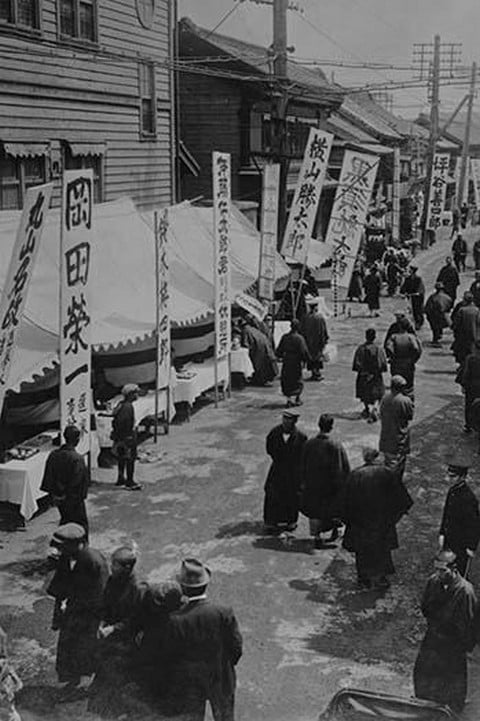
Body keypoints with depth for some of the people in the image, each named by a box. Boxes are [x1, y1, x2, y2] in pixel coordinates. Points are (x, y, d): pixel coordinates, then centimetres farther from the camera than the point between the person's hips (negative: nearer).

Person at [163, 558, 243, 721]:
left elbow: (169, 656, -14)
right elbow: (236, 647, -12)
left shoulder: (175, 620, -24)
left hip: (187, 682, -1)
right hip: (220, 678, 1)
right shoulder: (224, 614, -22)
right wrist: (225, 665, 8)